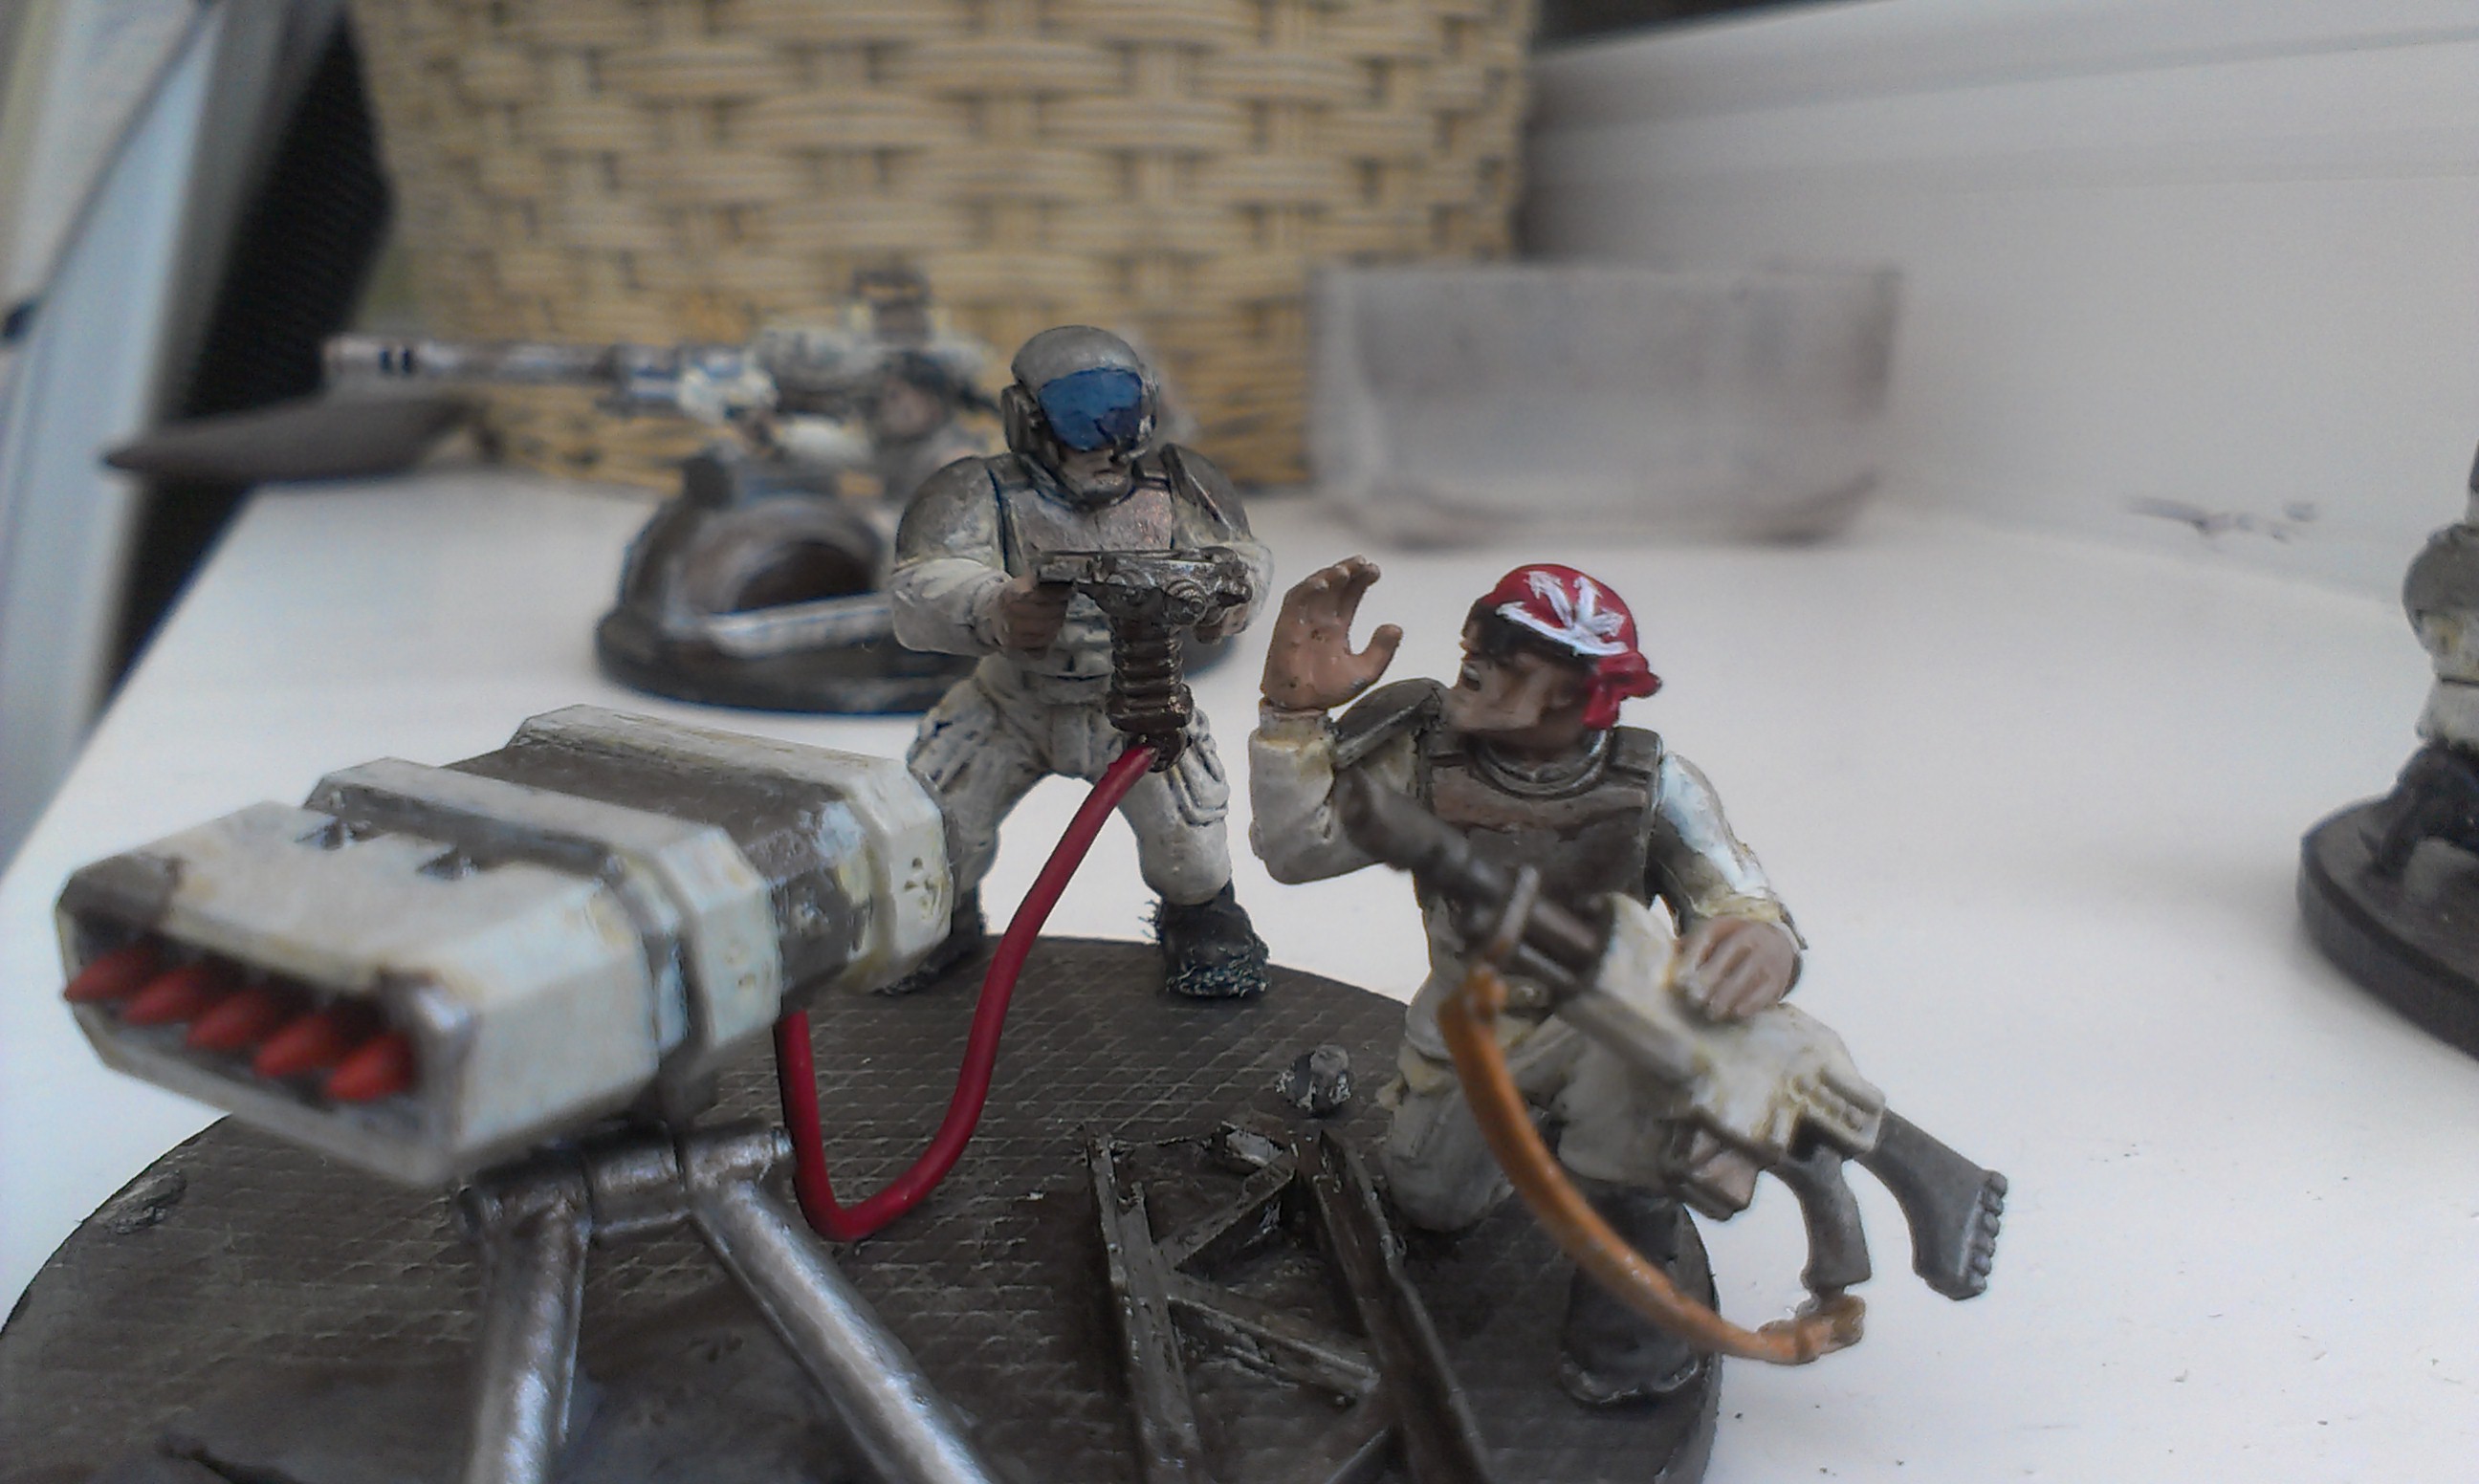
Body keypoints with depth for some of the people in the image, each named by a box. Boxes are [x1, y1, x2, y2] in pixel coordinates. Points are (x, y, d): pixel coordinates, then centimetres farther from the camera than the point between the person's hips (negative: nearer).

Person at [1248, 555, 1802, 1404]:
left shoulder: (1650, 786, -20)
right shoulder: (1427, 752, -18)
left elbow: (1736, 899, -26)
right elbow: (1296, 847, -23)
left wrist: (1761, 937, -53)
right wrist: (1295, 707, -39)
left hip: (1601, 1029, -3)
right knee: (1428, 1199, 4)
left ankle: (1628, 1241, -13)